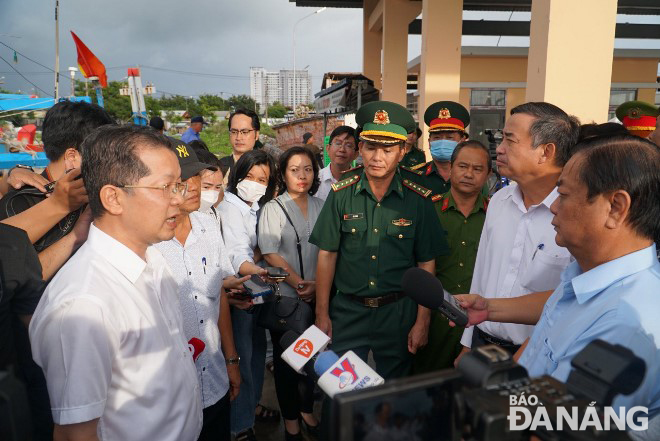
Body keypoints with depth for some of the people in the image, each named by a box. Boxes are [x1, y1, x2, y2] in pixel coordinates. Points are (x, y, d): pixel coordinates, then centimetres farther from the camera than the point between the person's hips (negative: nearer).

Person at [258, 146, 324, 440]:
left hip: (317, 296, 3)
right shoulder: (273, 209, -3)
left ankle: (307, 409, 33)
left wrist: (318, 284, -10)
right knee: (286, 357, 8)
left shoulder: (321, 207, 7)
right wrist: (299, 284, -18)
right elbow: (270, 254, -11)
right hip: (284, 297, -3)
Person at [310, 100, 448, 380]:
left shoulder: (419, 200, -5)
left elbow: (426, 265, -2)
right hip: (347, 310, 1)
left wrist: (422, 322, -3)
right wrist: (322, 313, 0)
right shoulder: (341, 194, -3)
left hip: (398, 312, 0)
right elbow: (327, 255, -1)